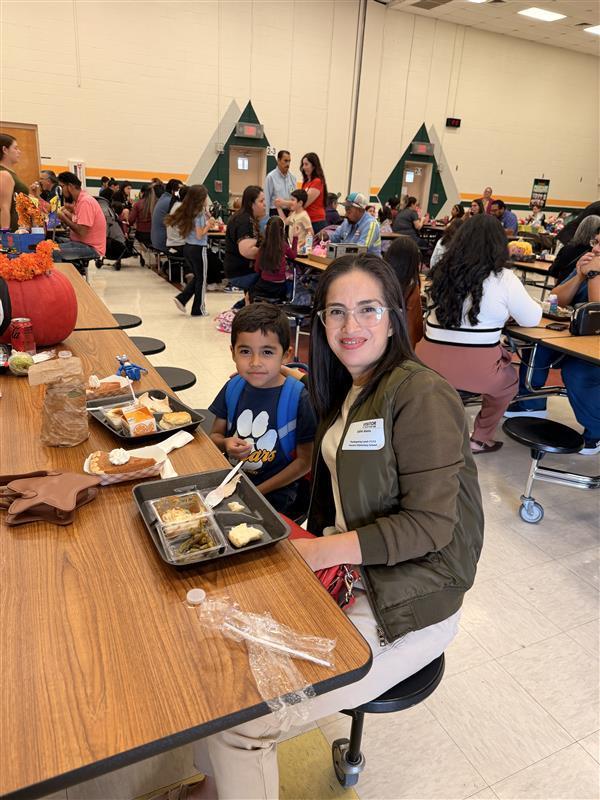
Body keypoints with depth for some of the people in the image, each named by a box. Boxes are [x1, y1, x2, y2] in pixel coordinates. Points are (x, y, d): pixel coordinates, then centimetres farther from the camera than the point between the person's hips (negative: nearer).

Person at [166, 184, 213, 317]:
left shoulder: (187, 212, 7)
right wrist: (208, 225, -6)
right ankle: (198, 309, 12)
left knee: (197, 277, 21)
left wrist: (207, 221, 7)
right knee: (201, 279, 5)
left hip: (187, 247, 8)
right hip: (198, 249, -8)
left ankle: (182, 298, 10)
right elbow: (199, 235, -18)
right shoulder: (199, 213, -16)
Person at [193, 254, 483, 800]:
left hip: (406, 602, -7)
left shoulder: (422, 396, -19)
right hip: (343, 572, 8)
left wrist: (324, 551, -22)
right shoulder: (347, 390, 7)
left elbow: (432, 523, -20)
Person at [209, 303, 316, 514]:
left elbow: (304, 461, -10)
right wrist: (226, 444, -12)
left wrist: (258, 491, -13)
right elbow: (215, 435, 12)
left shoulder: (298, 398, -14)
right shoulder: (233, 388, 0)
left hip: (274, 492, -5)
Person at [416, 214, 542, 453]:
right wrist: (508, 308, 25)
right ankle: (480, 439, 29)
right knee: (510, 380, 28)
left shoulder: (445, 270, 4)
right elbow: (532, 319, 5)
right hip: (473, 369, -4)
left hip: (429, 362, 4)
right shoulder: (504, 278, -7)